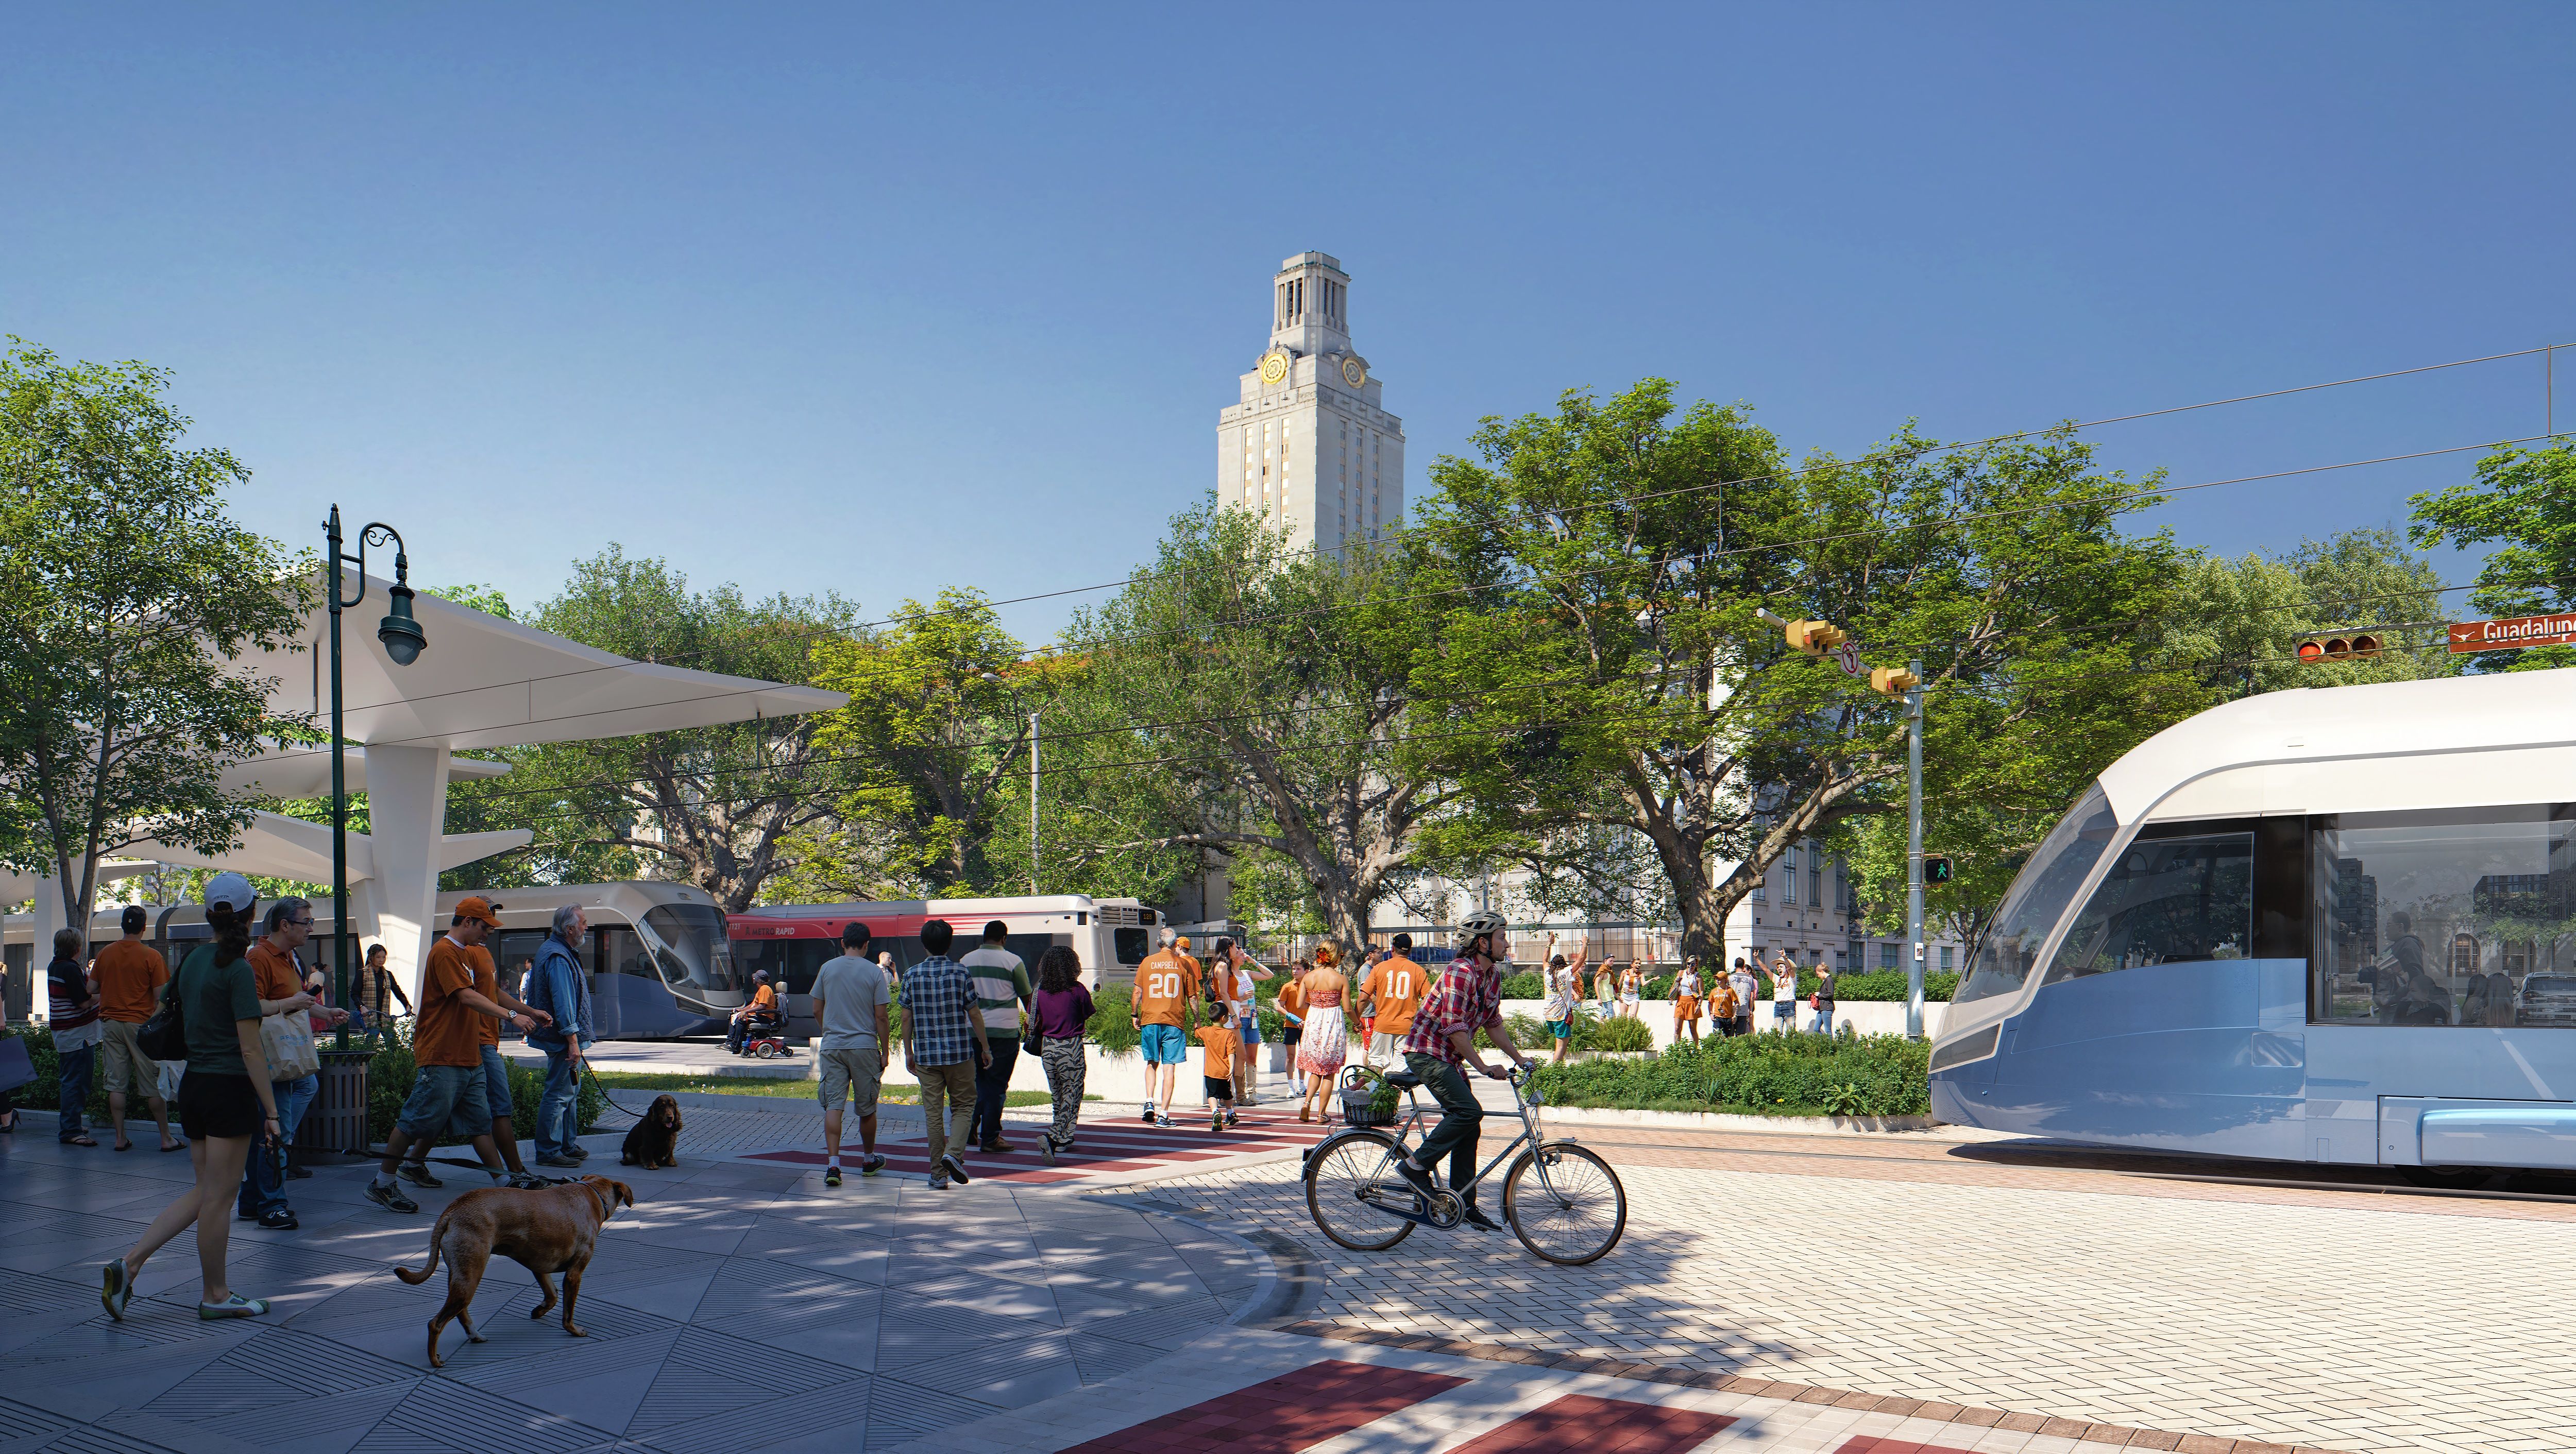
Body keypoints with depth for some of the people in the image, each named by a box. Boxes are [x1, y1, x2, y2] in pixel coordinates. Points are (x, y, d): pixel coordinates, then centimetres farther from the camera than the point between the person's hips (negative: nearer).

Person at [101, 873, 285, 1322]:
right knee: (217, 1197, 3)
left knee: (204, 1192, 17)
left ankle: (129, 1264, 8)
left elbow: (187, 1020, 18)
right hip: (229, 1089, -8)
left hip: (193, 1084, 8)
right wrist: (271, 1112, -13)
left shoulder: (192, 961, 9)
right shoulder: (238, 970, -15)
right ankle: (215, 1296, 14)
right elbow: (251, 1050, -16)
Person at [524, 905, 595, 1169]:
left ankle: (568, 1145, 27)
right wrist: (572, 1041, -25)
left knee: (571, 1091, 18)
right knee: (559, 1094, -6)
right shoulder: (558, 958, -19)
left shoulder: (563, 952, 16)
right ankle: (549, 1152, -1)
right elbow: (563, 1003, -24)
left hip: (565, 1038, 11)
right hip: (563, 1038, -11)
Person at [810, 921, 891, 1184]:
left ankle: (833, 1163, -13)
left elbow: (817, 1010, 10)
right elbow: (881, 1017, -5)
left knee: (833, 1106, -1)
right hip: (864, 1047, -2)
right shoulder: (874, 972, -4)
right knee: (867, 1108, 12)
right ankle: (869, 1161, 27)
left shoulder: (827, 968, 3)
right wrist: (885, 1052, 4)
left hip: (832, 1046, 2)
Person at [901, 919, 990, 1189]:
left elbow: (906, 1017, 3)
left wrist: (908, 1052, 13)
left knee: (932, 1112, 6)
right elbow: (974, 1014, -3)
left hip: (925, 1055, 2)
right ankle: (954, 1153, -11)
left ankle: (938, 1174, 8)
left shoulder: (912, 975, 0)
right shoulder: (962, 973, -6)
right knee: (963, 1106, 12)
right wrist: (985, 1048, 7)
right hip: (959, 1052, -2)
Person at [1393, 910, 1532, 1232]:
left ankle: (1464, 1204, 14)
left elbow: (1494, 1023, 17)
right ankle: (1416, 1165, -13)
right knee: (1469, 1111, -23)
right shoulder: (1460, 972, -21)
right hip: (1426, 1052, -9)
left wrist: (1519, 1058, 12)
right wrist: (1484, 1067, -23)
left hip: (1450, 1059, 9)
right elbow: (1454, 1028, -24)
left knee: (1468, 1128, 7)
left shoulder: (1493, 975, 8)